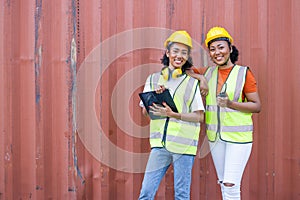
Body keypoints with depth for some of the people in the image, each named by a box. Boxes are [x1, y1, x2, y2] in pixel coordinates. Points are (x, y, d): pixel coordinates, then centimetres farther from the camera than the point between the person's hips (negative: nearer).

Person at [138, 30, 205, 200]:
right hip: (160, 143, 2)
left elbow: (199, 117, -2)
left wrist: (173, 114, -16)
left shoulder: (192, 83, 3)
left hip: (184, 143, -2)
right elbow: (145, 111, 8)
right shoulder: (153, 79, 10)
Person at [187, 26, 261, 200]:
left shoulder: (244, 73, -6)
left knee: (231, 185, -7)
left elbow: (257, 106, -6)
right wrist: (199, 78, -7)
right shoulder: (208, 73, 6)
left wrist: (231, 104, -21)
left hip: (238, 136, -5)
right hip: (215, 136, 5)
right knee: (223, 183, 14)